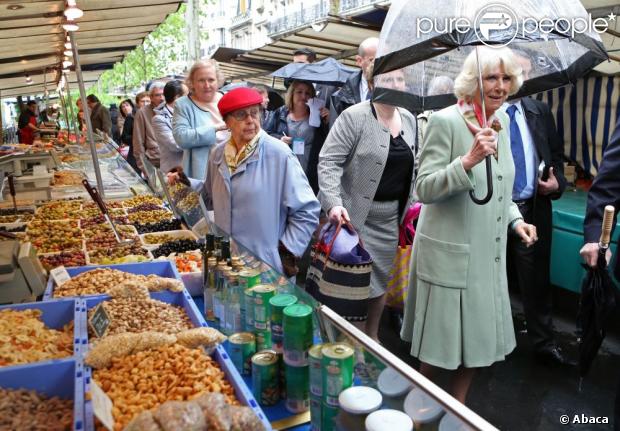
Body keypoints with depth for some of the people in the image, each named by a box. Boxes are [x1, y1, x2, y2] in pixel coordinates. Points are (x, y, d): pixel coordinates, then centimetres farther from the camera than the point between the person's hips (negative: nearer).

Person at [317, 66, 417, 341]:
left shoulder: (409, 119, 9)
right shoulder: (354, 117, -11)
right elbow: (328, 161, -16)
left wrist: (413, 203, 13)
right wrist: (333, 203, -26)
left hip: (391, 216, 6)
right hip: (356, 214, -6)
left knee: (381, 280, 14)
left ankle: (372, 336, 34)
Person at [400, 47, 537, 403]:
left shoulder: (501, 121, 8)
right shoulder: (446, 121, -15)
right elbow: (424, 189, -18)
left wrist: (515, 220, 7)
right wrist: (468, 161, -31)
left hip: (489, 254, 7)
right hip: (451, 254, -7)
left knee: (479, 341, 17)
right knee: (443, 345, 7)